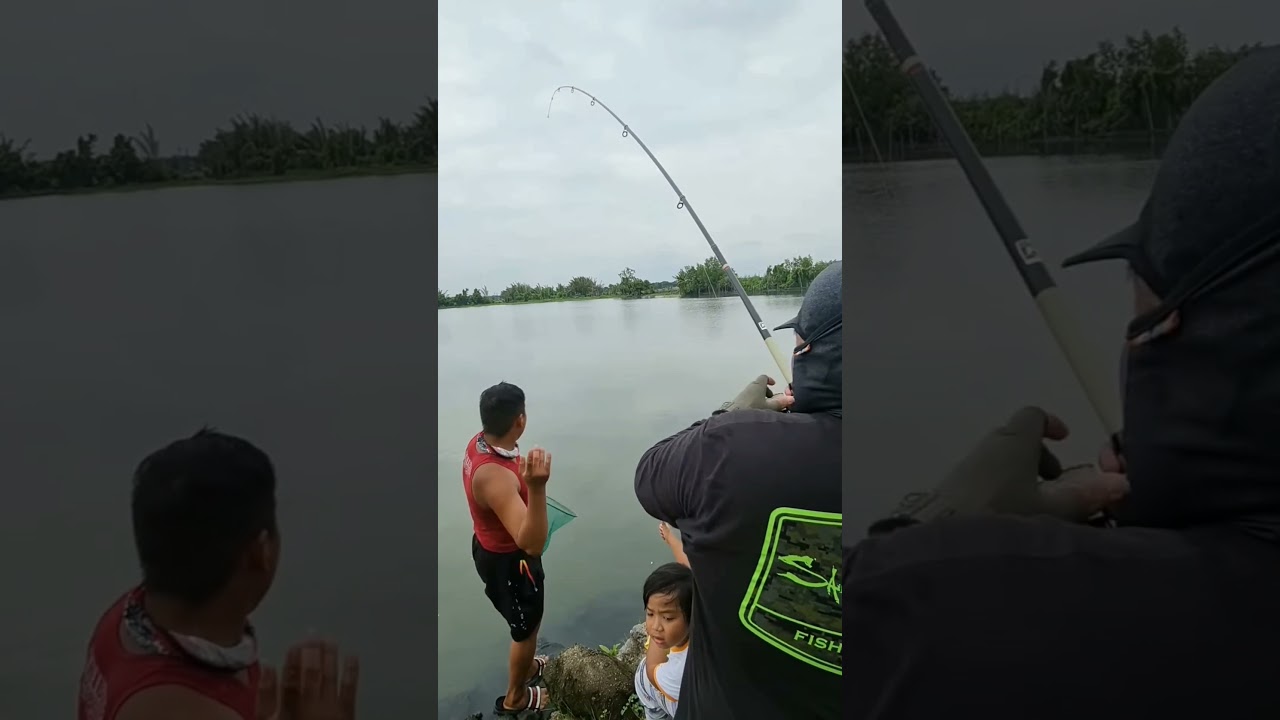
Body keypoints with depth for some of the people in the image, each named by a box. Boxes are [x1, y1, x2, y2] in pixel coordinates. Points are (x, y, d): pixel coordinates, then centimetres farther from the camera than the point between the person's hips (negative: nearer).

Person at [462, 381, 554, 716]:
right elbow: (532, 544, -47)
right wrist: (536, 487, -61)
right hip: (508, 561, -9)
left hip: (490, 547, 9)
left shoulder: (479, 441, -13)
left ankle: (527, 666, 59)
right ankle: (515, 697, 42)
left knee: (524, 620, 33)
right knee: (526, 627, 18)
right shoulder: (495, 476, -41)